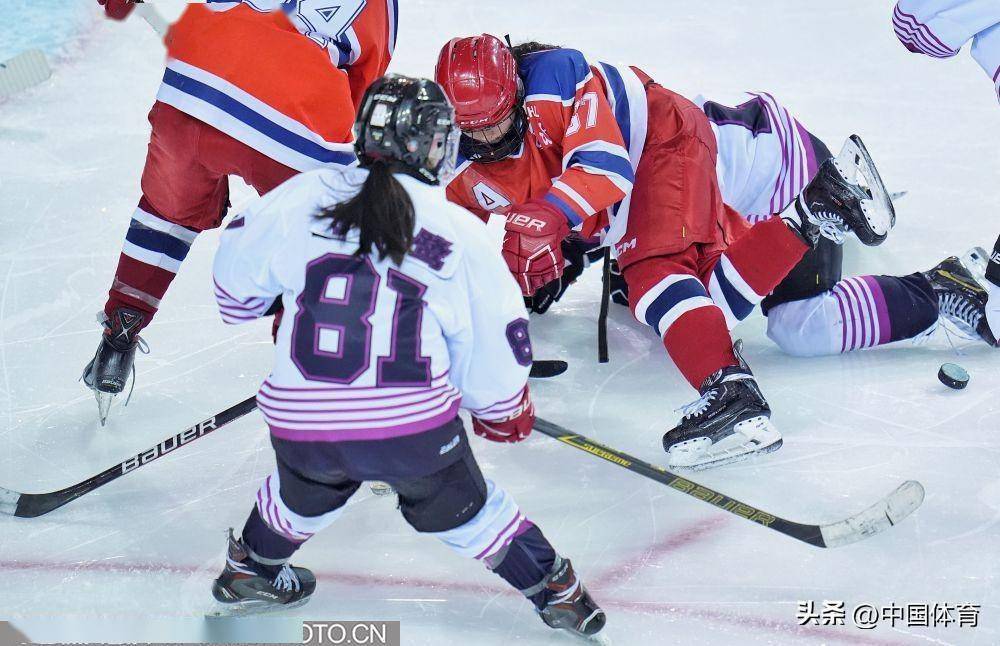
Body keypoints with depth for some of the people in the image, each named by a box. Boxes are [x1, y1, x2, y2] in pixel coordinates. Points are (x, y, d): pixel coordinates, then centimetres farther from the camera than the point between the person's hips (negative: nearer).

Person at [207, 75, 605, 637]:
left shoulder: (301, 198, 1)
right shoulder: (461, 232, -2)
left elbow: (237, 270, 14)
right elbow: (498, 336, 3)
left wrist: (245, 307, 38)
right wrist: (502, 410, 22)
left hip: (304, 426, 2)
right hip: (419, 429, -2)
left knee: (305, 494, 34)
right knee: (463, 510, 24)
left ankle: (251, 570, 52)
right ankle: (555, 589, 32)